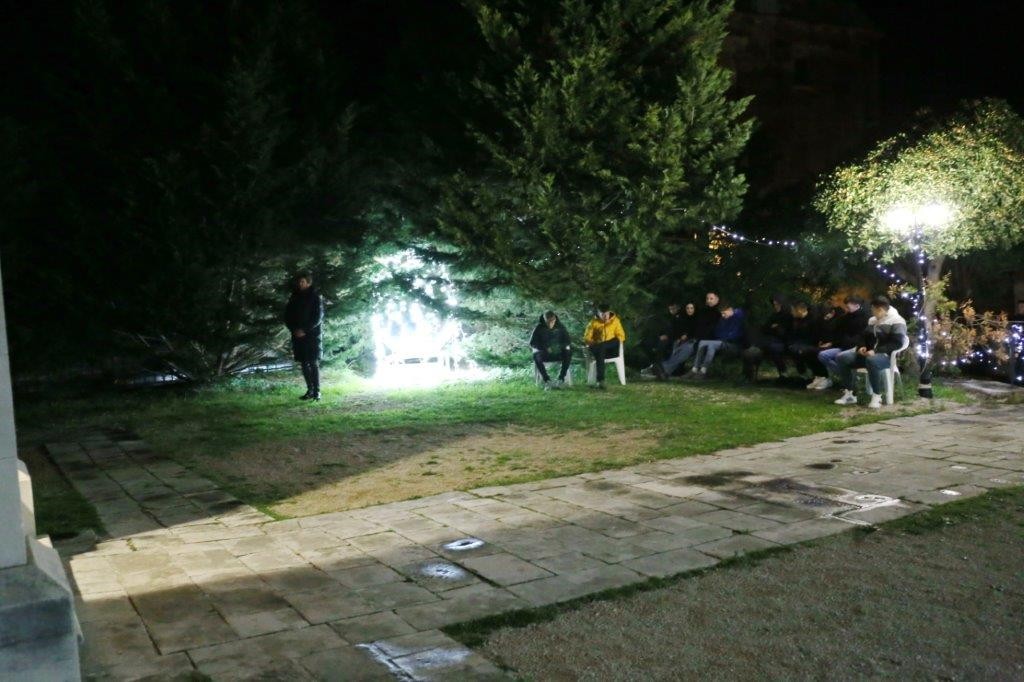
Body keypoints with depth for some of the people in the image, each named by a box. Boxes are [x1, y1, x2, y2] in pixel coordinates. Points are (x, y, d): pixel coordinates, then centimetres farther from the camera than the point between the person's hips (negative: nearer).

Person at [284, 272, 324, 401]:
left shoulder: (315, 297, -3)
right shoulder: (294, 298, 10)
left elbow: (318, 317, -9)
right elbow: (287, 316, 12)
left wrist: (305, 330, -15)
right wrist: (294, 329, -5)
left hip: (312, 335, -5)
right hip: (298, 336, 5)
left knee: (314, 363, -8)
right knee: (304, 364, 5)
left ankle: (316, 391, -7)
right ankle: (310, 390, 11)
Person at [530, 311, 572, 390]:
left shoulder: (560, 327, 1)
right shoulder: (539, 328, -4)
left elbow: (567, 342, 2)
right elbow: (532, 343, -7)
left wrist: (559, 346, -20)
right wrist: (545, 348, -21)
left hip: (558, 353, 1)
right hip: (544, 353, -1)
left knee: (568, 353, -30)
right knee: (536, 356, -34)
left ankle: (561, 379, -29)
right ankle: (547, 381, -34)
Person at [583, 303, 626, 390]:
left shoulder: (615, 320, 8)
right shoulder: (593, 322, 7)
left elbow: (621, 336, 4)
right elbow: (587, 338, 4)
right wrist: (594, 343, -19)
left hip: (611, 350, 0)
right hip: (599, 349, 0)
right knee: (600, 351, -38)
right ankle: (600, 380, -45)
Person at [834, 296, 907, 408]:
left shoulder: (897, 322, -9)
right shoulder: (872, 320, 16)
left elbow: (897, 343, -20)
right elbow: (865, 337, 25)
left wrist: (876, 351, -27)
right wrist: (862, 347, 1)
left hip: (887, 356, -8)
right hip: (869, 353, 8)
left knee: (871, 361, -43)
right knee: (841, 358, -10)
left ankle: (877, 397, -29)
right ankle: (848, 394, -10)